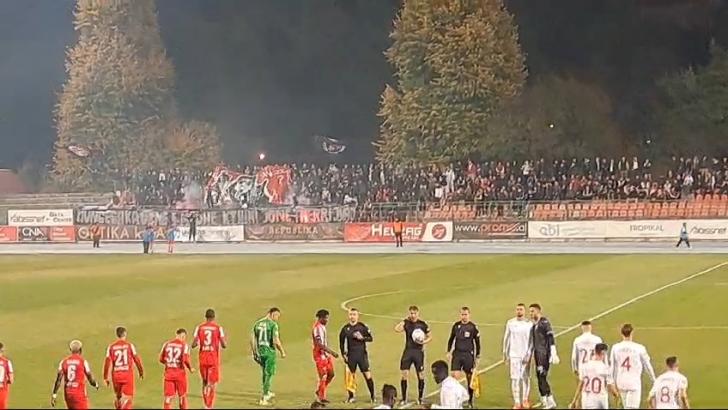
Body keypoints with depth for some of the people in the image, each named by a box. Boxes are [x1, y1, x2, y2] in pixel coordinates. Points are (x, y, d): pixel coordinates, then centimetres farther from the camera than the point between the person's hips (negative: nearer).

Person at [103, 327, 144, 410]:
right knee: (127, 397, 0)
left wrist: (105, 378, 2)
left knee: (117, 396, 19)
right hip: (128, 374, -2)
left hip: (116, 375, 2)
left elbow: (107, 362, -3)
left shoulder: (111, 347, 0)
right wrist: (141, 372, 11)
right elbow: (137, 359, -2)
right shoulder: (129, 345, -3)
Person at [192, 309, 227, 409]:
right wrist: (225, 343, 14)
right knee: (213, 383, 0)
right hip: (214, 359, -3)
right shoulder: (218, 328, -5)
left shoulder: (199, 328, 0)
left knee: (205, 382, 18)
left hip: (203, 359, 3)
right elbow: (224, 345, -9)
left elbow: (193, 345, -4)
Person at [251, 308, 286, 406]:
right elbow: (276, 341, -18)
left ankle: (267, 393, 39)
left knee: (265, 373, 23)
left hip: (260, 351, 6)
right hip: (270, 351, -6)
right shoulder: (273, 324, -12)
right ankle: (263, 398, 1)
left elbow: (252, 339, 9)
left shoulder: (257, 323, 7)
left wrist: (254, 352, 18)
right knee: (268, 374, 2)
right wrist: (282, 352, -6)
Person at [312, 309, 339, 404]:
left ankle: (319, 391, 26)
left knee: (331, 374, 12)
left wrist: (330, 353, 20)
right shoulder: (317, 328, -19)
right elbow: (319, 344, -26)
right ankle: (321, 398, 7)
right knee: (323, 377, -3)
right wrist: (332, 352, -28)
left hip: (326, 354, 9)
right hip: (320, 355, -9)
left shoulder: (322, 326, 12)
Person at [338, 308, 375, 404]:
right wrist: (343, 354, 3)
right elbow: (341, 343, 10)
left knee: (368, 375, -4)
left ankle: (372, 396, 4)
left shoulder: (362, 327, 0)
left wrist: (362, 338, -14)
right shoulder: (345, 328, 4)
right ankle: (351, 397, 16)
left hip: (362, 354, -2)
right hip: (351, 355, 2)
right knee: (351, 376, 5)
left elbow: (370, 338, 3)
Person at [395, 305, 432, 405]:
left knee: (421, 375, 3)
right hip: (408, 351, 0)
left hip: (419, 351, 0)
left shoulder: (422, 324, 1)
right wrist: (405, 320, -13)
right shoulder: (406, 323, 1)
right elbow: (397, 329, -18)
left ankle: (420, 398, 17)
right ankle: (404, 398, 6)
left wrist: (424, 341, -10)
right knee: (404, 375, -4)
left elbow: (430, 337, 9)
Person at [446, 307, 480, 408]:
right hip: (457, 354, 2)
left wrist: (477, 357, 2)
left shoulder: (473, 327, -3)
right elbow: (451, 339, 14)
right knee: (454, 375, -10)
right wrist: (449, 352, 5)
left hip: (468, 355, -2)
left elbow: (477, 343, 3)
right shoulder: (456, 325, 4)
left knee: (470, 377, 4)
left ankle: (470, 400, 16)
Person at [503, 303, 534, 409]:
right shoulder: (510, 323, 4)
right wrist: (505, 354, 7)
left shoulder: (529, 324, 0)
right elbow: (506, 338, 9)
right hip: (514, 354, 0)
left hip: (526, 355, 0)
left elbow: (532, 341, -1)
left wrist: (528, 355, -9)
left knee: (526, 378, 5)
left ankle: (525, 400, 19)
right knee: (515, 378, -4)